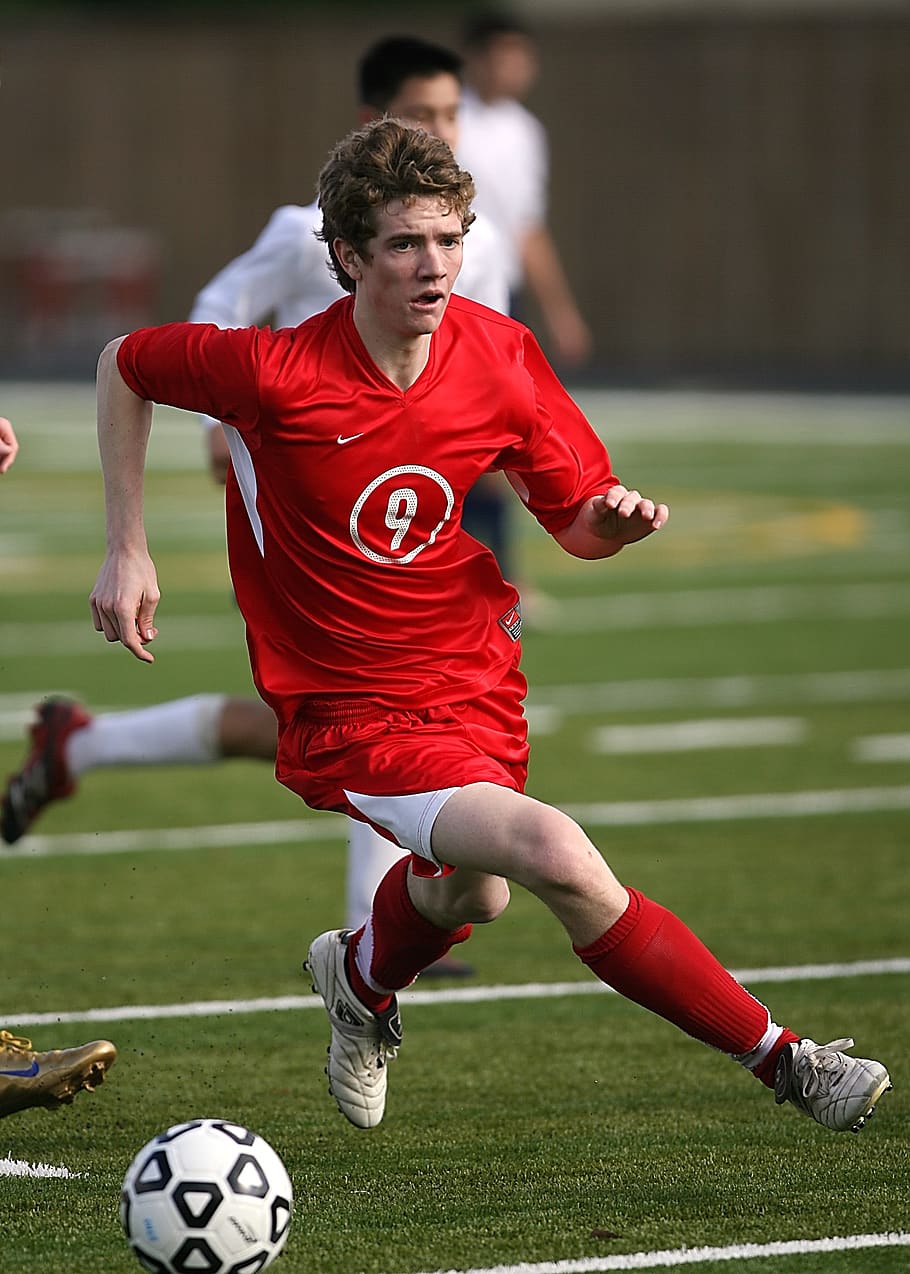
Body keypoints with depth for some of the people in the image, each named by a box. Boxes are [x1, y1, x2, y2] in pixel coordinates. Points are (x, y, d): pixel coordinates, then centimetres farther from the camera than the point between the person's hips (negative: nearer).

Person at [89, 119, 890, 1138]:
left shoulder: (499, 356, -9)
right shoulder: (276, 373, -22)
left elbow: (576, 524, 3)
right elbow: (123, 364, -4)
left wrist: (614, 520, -21)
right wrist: (127, 550, -7)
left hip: (475, 679, 6)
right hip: (349, 713, -6)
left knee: (471, 894, 27)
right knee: (556, 857, -26)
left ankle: (360, 977, 64)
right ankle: (784, 1062, -18)